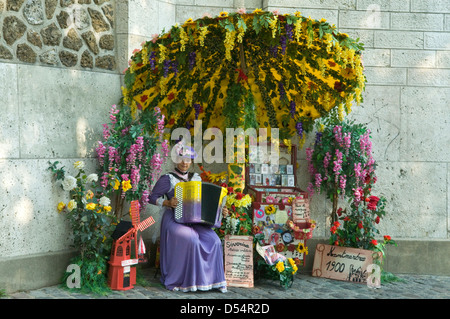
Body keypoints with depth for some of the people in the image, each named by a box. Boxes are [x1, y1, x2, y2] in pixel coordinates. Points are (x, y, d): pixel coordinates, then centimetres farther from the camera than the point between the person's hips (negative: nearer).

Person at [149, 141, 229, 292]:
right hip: (175, 219, -4)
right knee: (191, 239, -32)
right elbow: (152, 198, 2)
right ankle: (179, 280, -17)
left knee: (213, 240, -22)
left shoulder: (196, 178, 16)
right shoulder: (167, 179, 2)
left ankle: (212, 279, -12)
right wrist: (168, 202, -15)